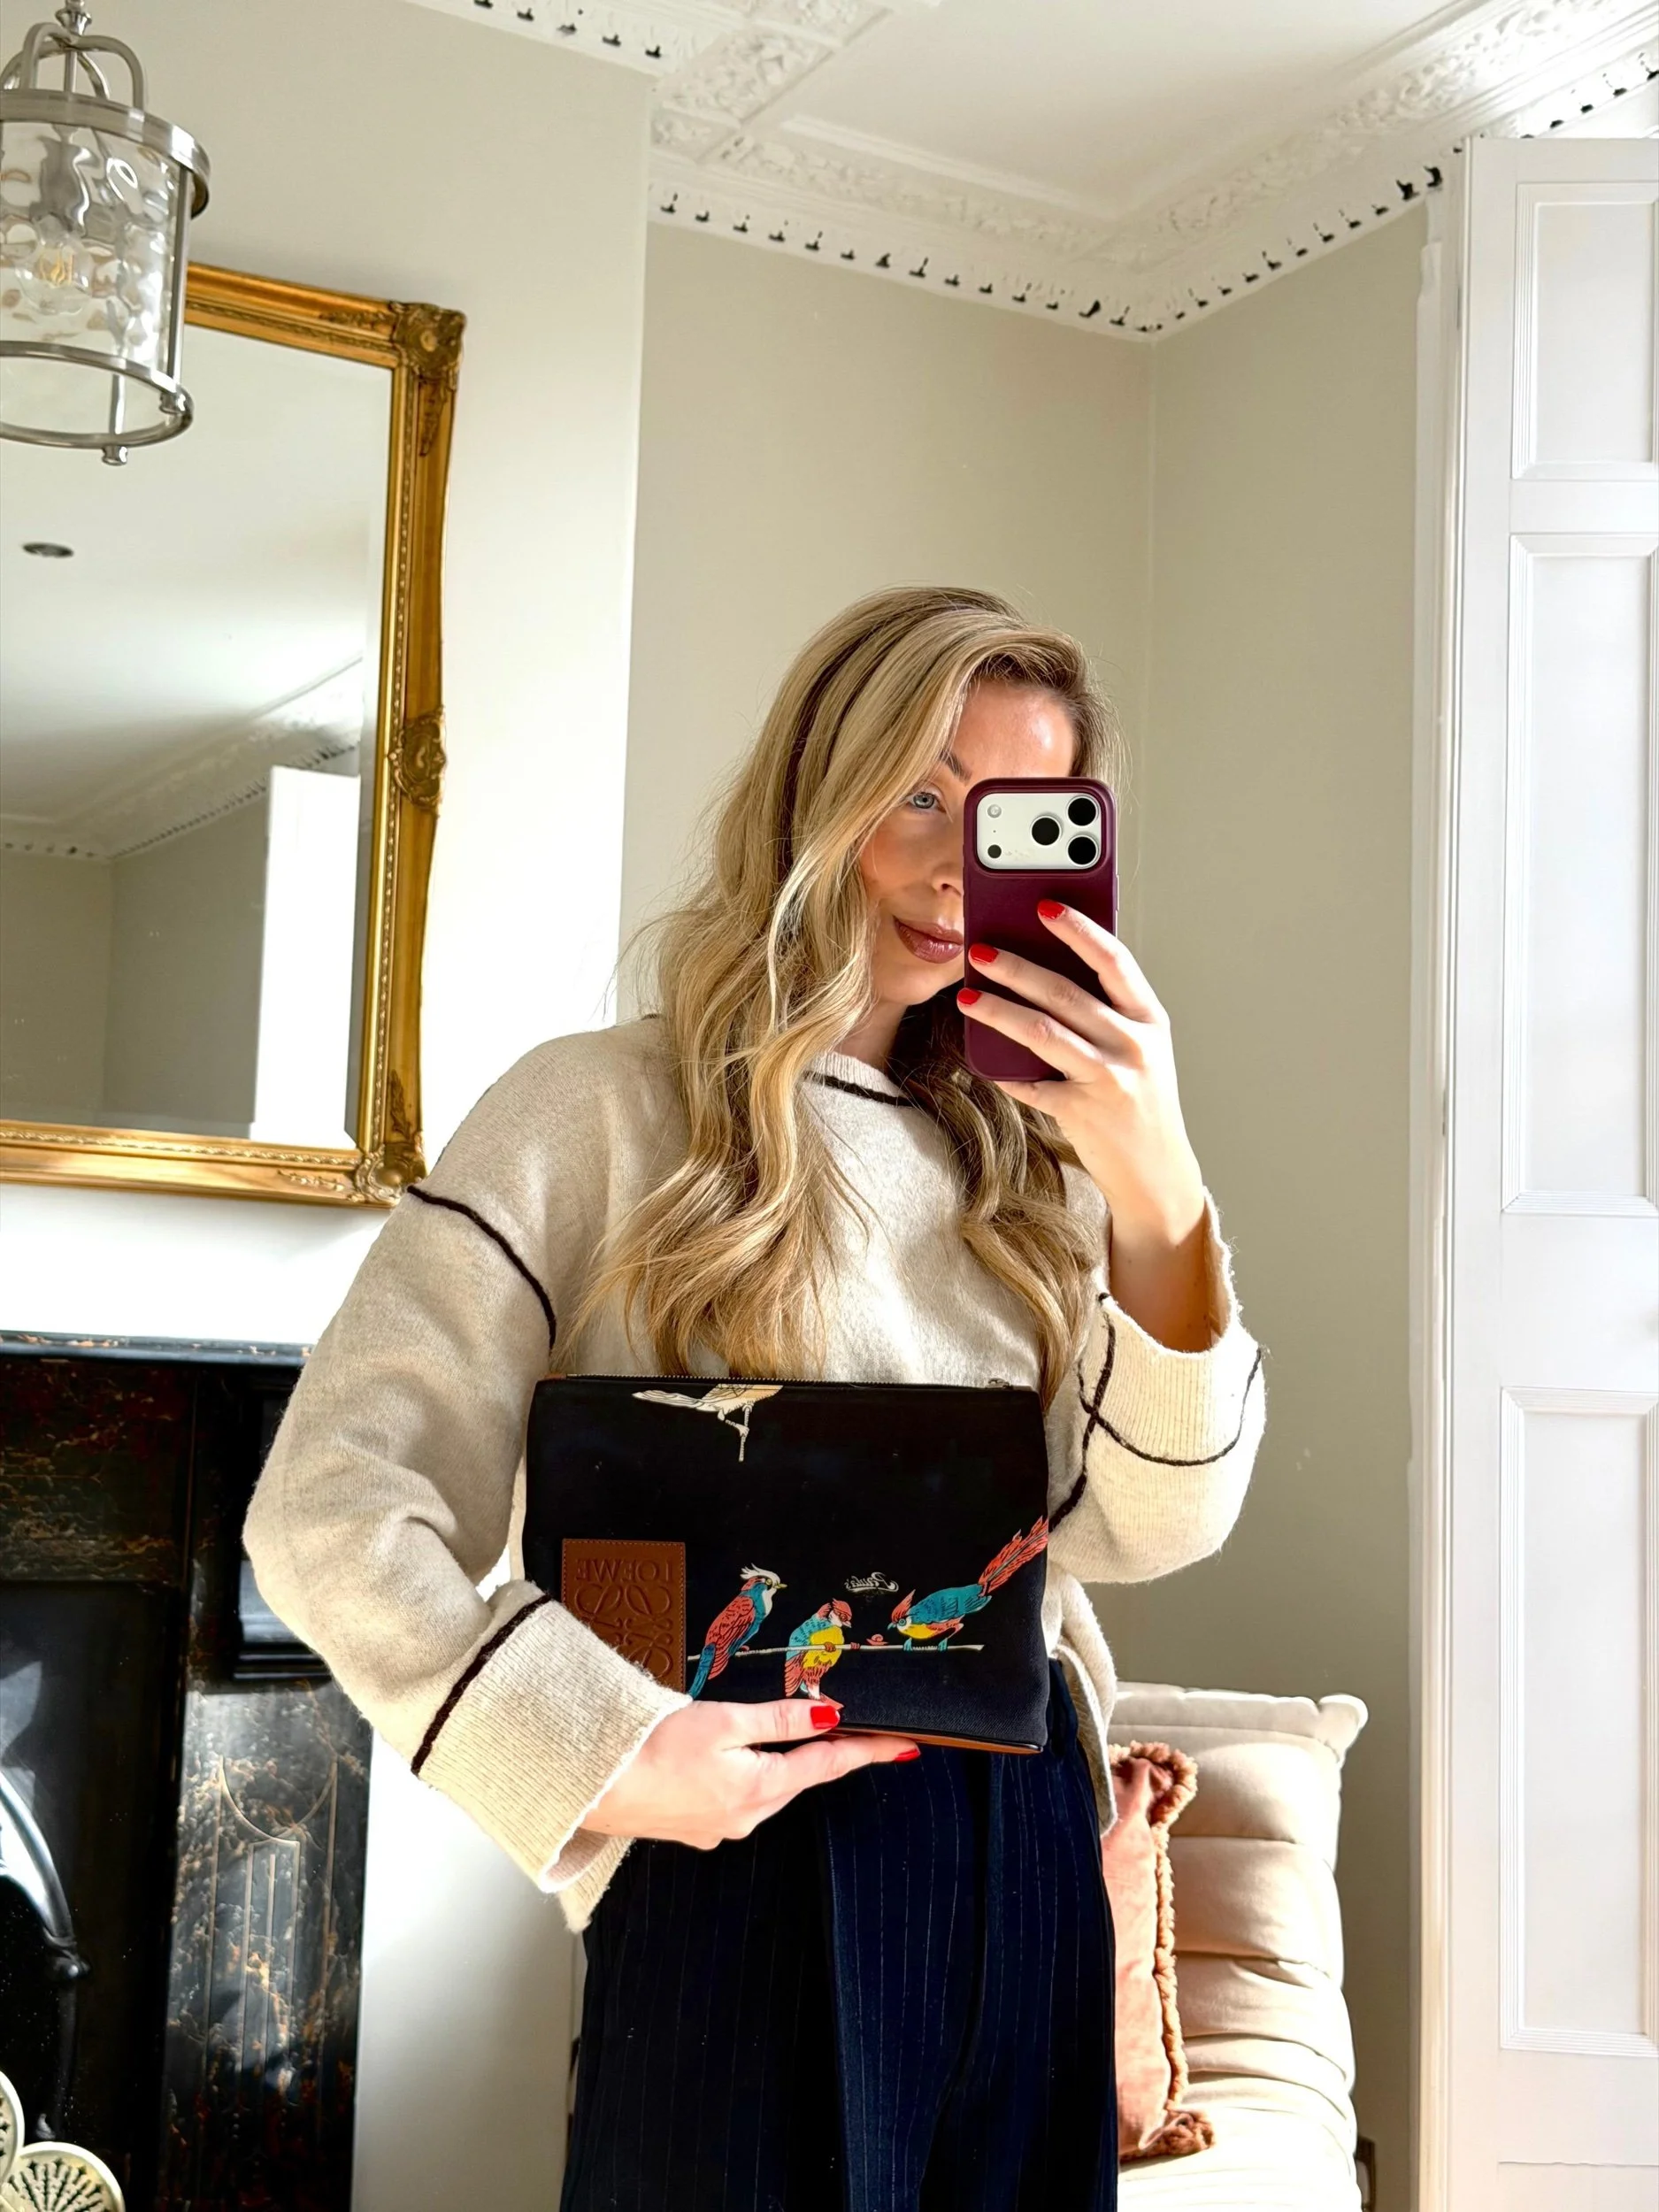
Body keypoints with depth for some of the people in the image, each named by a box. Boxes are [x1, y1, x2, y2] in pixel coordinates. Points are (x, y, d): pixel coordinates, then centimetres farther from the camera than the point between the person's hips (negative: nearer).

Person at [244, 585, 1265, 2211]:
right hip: (749, 1854, -5)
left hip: (1028, 1865, 5)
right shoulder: (610, 1114, -6)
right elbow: (332, 1505, -10)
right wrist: (601, 1747, -18)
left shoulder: (1025, 1154, 10)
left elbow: (1145, 1526, -2)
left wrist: (1156, 1195, -14)